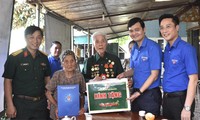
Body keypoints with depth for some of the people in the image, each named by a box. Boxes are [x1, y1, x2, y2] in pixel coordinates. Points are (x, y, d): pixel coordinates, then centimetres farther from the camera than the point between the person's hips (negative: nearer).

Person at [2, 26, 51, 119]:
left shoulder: (44, 58, 5)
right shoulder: (14, 57, -8)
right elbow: (8, 81, -7)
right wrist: (10, 105, -12)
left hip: (41, 103, 4)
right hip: (21, 104, -4)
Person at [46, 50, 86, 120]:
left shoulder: (79, 76, -8)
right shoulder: (57, 75, -12)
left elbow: (82, 94, 1)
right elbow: (48, 93, -5)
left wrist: (82, 107, -12)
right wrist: (56, 106, -15)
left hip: (74, 111, 1)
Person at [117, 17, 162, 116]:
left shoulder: (153, 47, -14)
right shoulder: (134, 49, 8)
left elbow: (154, 75, -16)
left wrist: (139, 92, -15)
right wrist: (124, 74, -3)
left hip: (150, 94, -7)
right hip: (136, 93, 7)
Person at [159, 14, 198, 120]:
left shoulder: (186, 49, -14)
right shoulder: (166, 50, 7)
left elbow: (193, 79, -18)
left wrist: (187, 108, -21)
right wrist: (165, 97, 6)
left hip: (180, 98, -7)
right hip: (166, 98, 7)